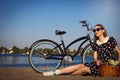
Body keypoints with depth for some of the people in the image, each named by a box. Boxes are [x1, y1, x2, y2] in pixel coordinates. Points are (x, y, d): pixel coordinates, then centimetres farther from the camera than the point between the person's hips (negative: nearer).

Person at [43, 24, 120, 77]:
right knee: (81, 65, -19)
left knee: (84, 68, -24)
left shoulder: (111, 40, -5)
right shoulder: (95, 44, 8)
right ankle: (55, 72, -21)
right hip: (99, 64, 4)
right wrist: (97, 61, -17)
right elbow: (95, 58, 6)